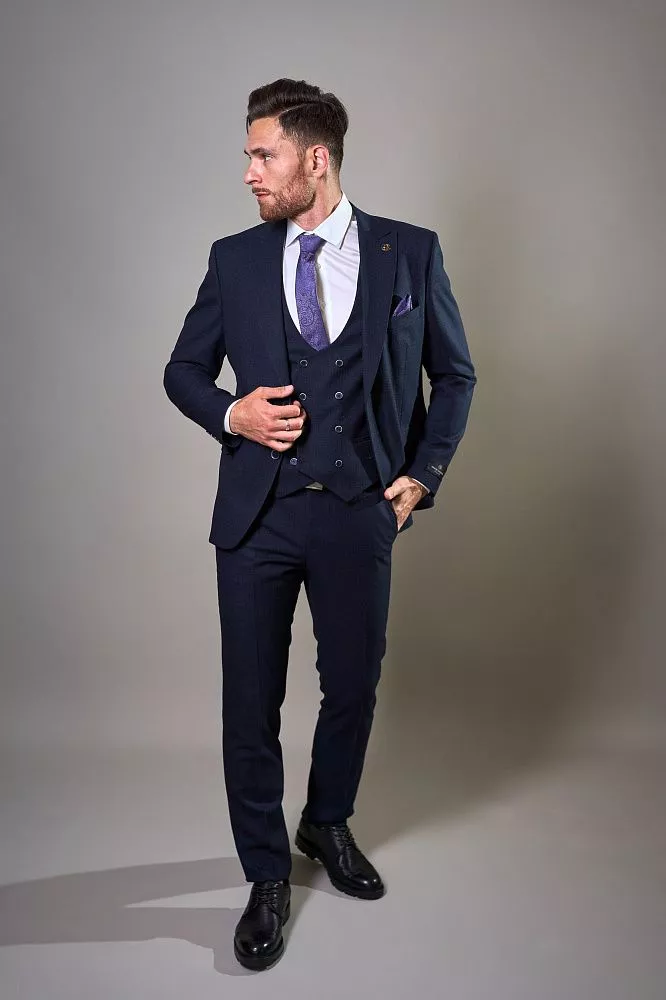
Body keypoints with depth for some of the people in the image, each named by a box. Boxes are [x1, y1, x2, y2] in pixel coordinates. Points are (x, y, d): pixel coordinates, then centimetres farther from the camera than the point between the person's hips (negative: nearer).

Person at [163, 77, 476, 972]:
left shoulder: (411, 253, 1)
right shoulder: (234, 259, 4)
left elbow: (455, 375, 10)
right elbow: (183, 370, 12)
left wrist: (423, 473, 1)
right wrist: (231, 414, -8)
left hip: (360, 513, 0)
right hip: (257, 513, 1)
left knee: (354, 686, 13)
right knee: (251, 703, 5)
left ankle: (328, 827, 41)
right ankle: (267, 876, 25)